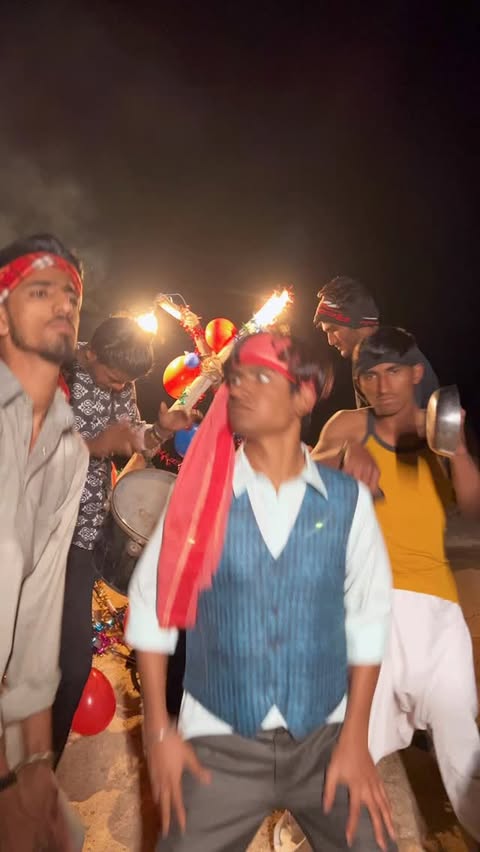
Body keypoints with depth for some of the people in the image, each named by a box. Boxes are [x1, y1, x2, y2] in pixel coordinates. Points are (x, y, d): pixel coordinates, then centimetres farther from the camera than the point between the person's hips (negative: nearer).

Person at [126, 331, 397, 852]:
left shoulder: (347, 499, -7)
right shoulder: (200, 493, -9)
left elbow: (368, 617, -2)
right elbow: (151, 604, -3)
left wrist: (354, 739, -2)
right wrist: (157, 730, -3)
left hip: (324, 740, 1)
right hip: (219, 744, 0)